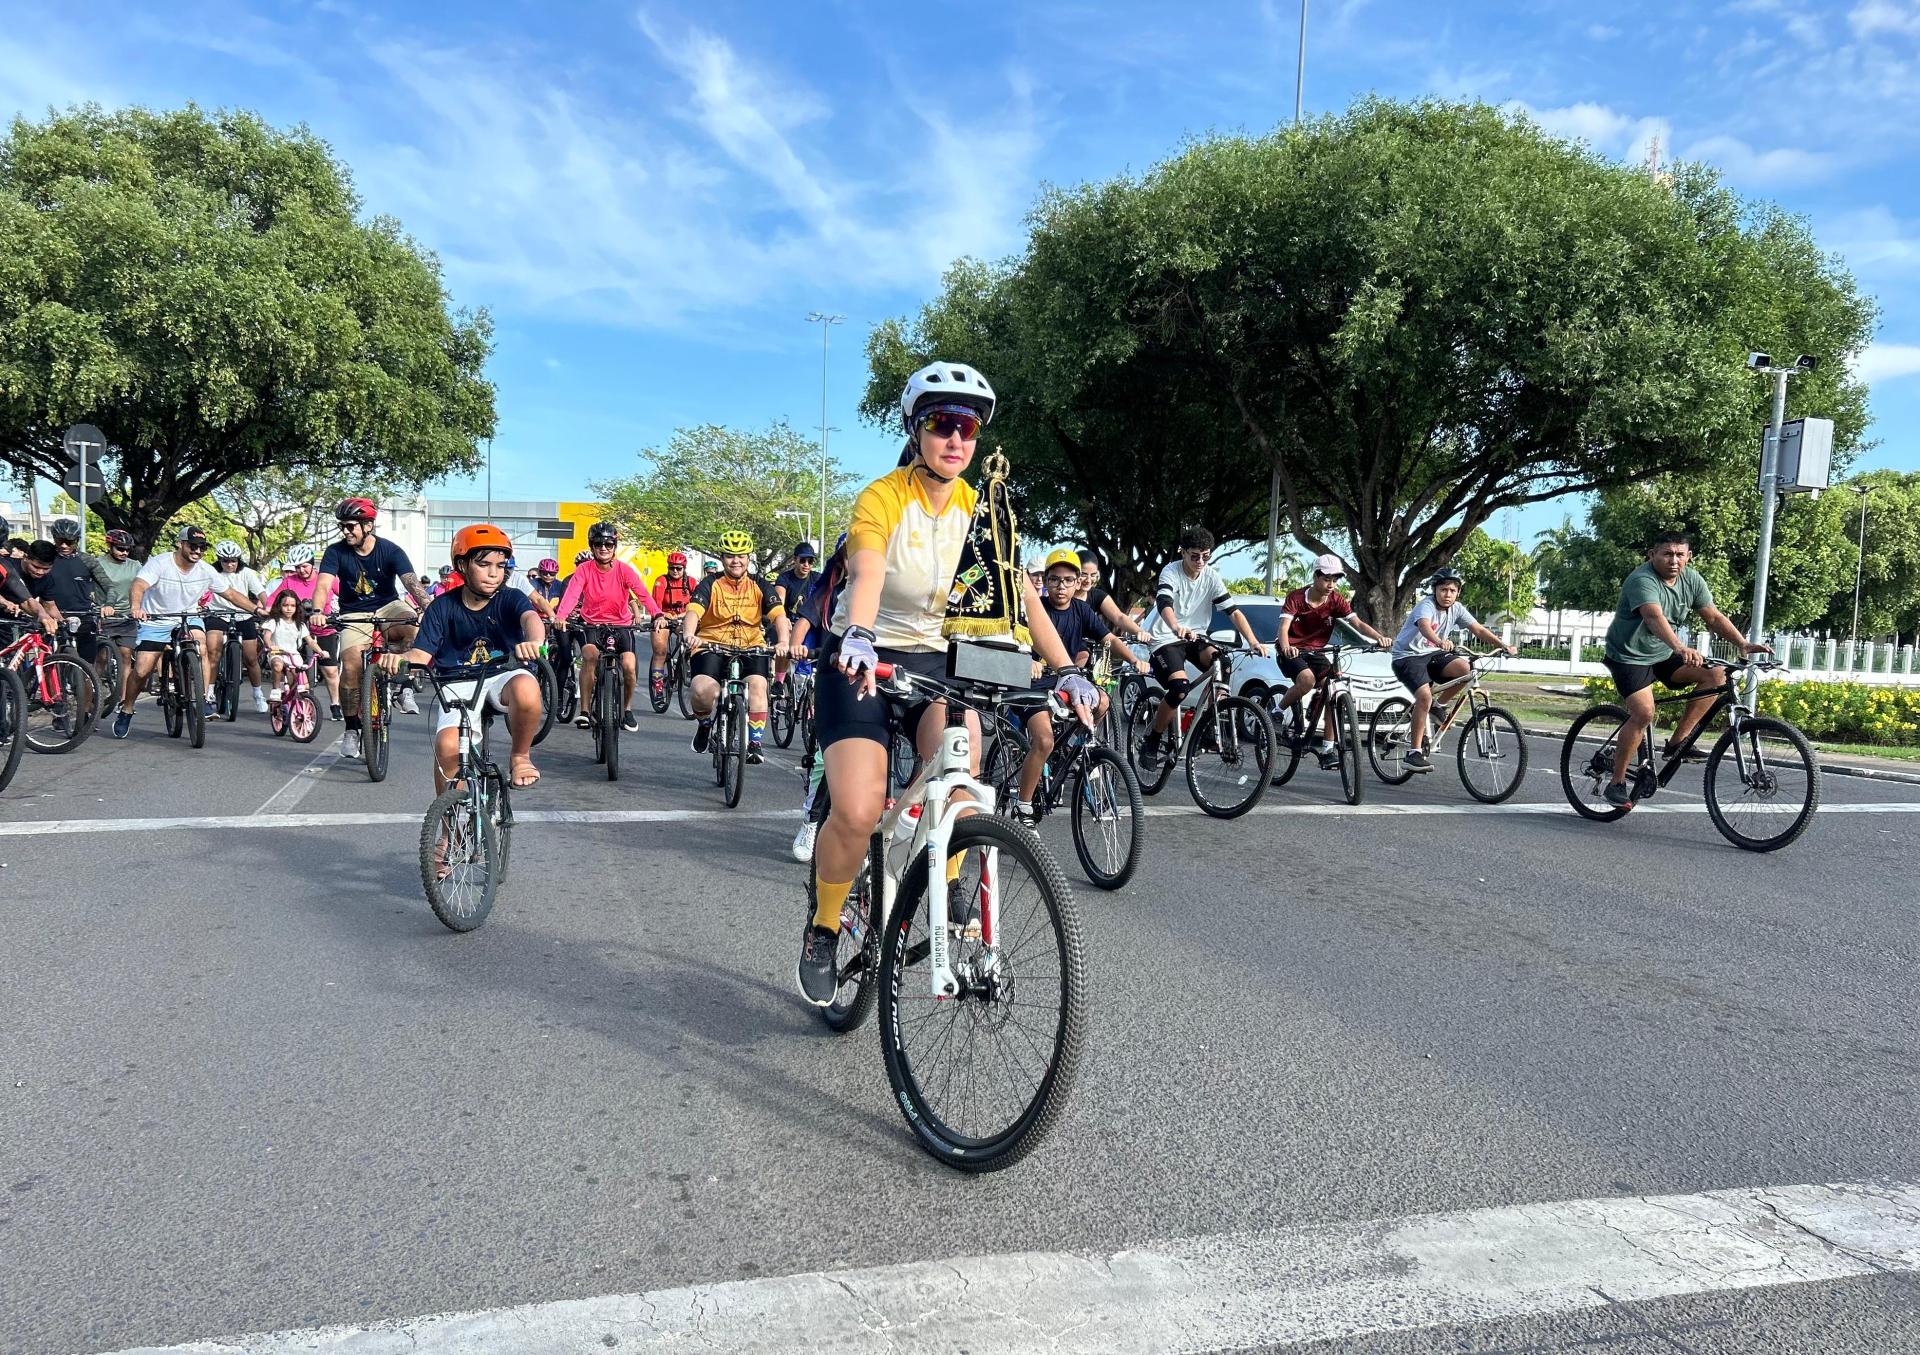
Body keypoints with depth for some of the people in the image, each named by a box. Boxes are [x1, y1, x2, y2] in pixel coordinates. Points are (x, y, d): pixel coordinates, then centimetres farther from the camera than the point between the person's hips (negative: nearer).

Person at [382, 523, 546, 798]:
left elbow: (531, 617, -29)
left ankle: (520, 757, -11)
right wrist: (400, 658, -32)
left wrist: (534, 641, -54)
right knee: (447, 746, -25)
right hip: (458, 684, 1)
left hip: (503, 675, -1)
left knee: (525, 689, -38)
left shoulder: (510, 598, -6)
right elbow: (422, 654, -7)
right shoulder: (443, 607, -3)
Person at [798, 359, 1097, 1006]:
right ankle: (822, 931, 8)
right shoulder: (881, 499, -15)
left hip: (933, 656, 3)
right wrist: (858, 637, -54)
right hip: (862, 659, -3)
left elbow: (1023, 594, -8)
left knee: (961, 756, -30)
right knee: (857, 813, -19)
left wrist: (1068, 670, -19)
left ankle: (950, 887, -6)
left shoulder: (979, 509, 0)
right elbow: (866, 575, -34)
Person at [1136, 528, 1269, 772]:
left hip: (1195, 637, 4)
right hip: (1166, 640, -4)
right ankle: (1151, 741, -6)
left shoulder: (1211, 576, -2)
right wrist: (1177, 628, -56)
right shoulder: (1171, 572, -16)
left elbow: (1233, 611, -7)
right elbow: (1164, 604, -35)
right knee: (1180, 688, -26)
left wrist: (1253, 641, -22)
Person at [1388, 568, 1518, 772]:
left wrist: (1504, 646, -16)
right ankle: (1414, 752, -21)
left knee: (1465, 668, -21)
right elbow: (1424, 626, -41)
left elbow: (1479, 629, -2)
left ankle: (1436, 705, 3)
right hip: (1408, 656, -6)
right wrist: (1439, 642, -62)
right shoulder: (1426, 605, -20)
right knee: (1424, 695, -27)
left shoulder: (1456, 609, 0)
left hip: (1431, 654, 6)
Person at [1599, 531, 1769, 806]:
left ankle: (1677, 742, -3)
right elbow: (1654, 618, -42)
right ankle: (1616, 783, -12)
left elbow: (1714, 617, -2)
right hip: (1630, 656, -7)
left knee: (1716, 674, -11)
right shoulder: (1642, 580, -25)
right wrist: (1681, 648, -58)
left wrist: (1744, 644, -16)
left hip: (1663, 654, 7)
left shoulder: (1691, 579, -1)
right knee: (1644, 713, -23)